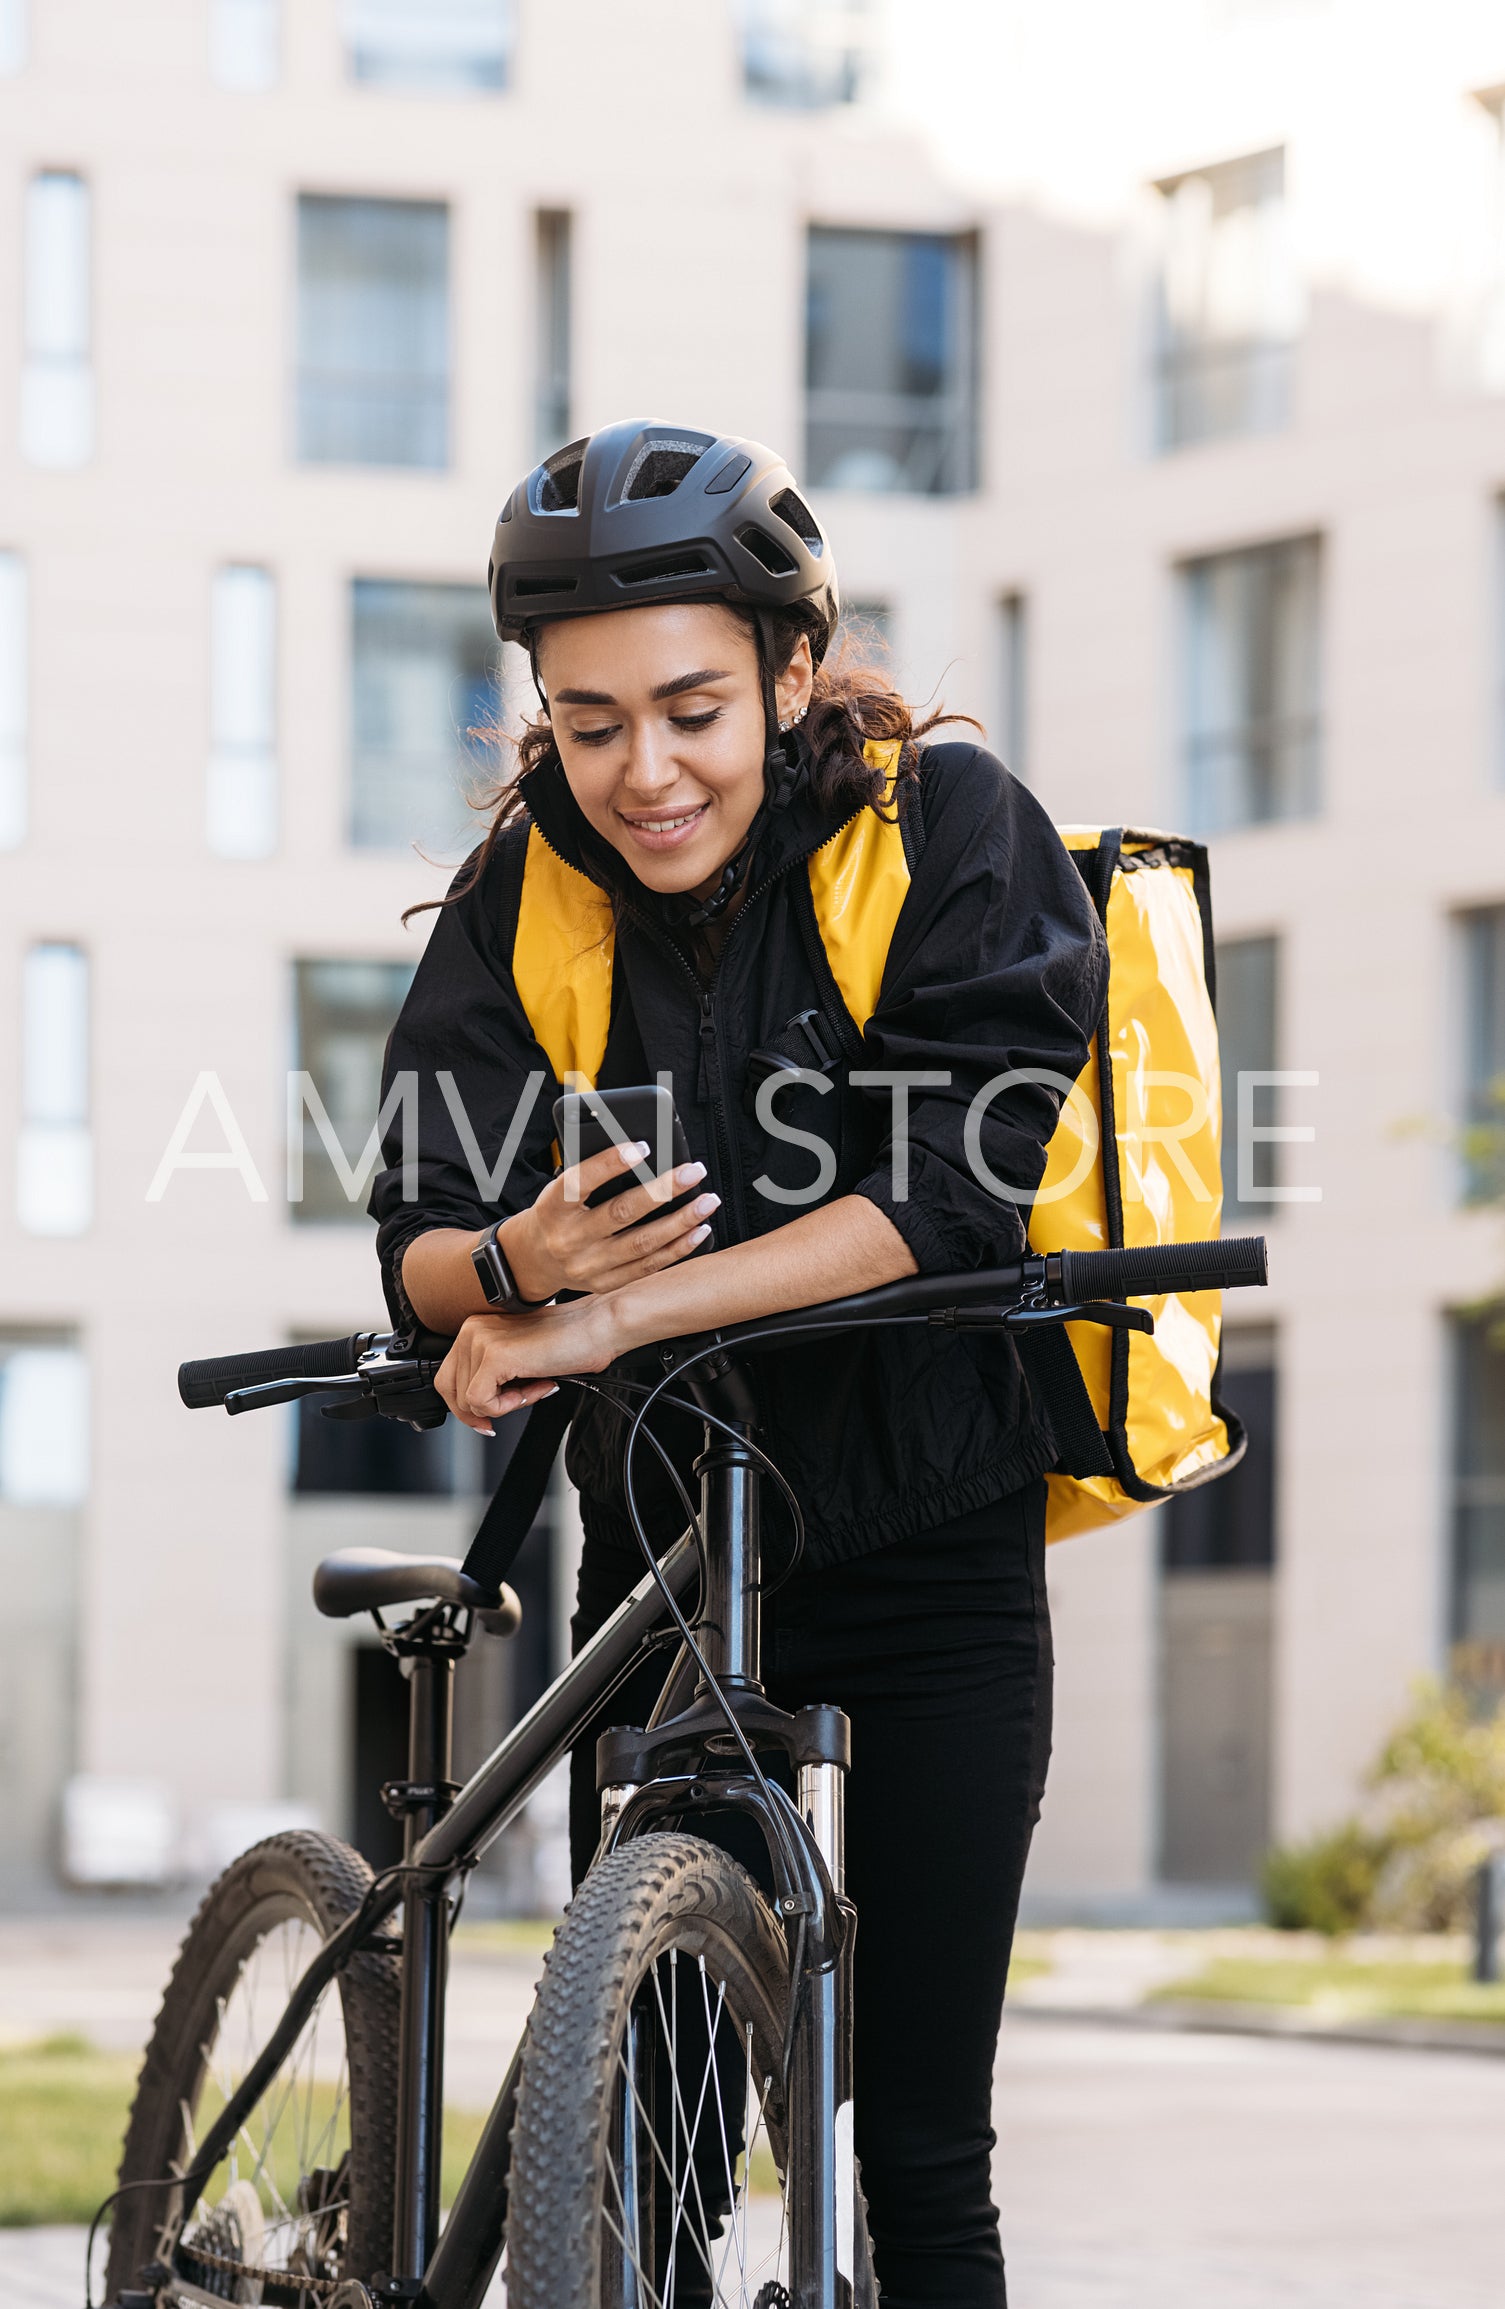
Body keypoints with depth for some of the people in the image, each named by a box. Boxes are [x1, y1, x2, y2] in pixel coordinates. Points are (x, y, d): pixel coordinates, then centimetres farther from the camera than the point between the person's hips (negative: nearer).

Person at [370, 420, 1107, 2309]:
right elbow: (417, 1242, -10)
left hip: (930, 1537, -2)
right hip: (663, 1537, 2)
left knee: (921, 2146, -2)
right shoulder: (525, 899, -4)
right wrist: (517, 1267, -34)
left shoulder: (950, 831, -13)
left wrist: (616, 1313, -33)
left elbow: (951, 1183, -24)